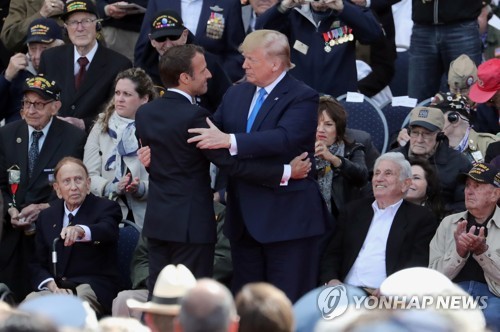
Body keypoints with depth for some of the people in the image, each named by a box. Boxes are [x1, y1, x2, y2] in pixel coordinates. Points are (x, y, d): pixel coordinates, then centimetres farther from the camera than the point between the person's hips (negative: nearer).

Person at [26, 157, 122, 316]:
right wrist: (52, 284, -8)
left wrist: (80, 231, -47)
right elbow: (37, 265, 16)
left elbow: (108, 231, -23)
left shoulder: (106, 208, 2)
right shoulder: (46, 216, 17)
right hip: (56, 288, 4)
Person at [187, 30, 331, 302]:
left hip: (288, 217, -7)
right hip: (244, 219, 7)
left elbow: (284, 138, -26)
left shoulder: (302, 98, -10)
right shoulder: (236, 94, 13)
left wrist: (229, 141, -32)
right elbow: (207, 135, 16)